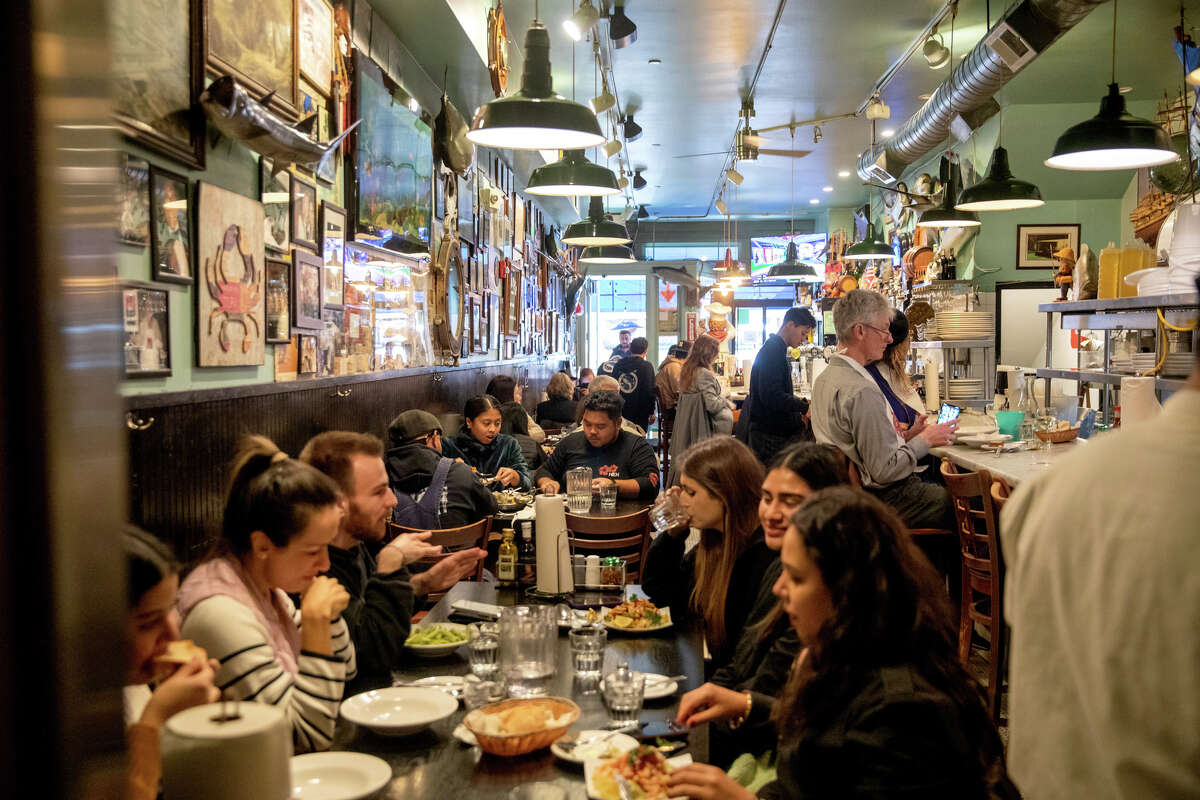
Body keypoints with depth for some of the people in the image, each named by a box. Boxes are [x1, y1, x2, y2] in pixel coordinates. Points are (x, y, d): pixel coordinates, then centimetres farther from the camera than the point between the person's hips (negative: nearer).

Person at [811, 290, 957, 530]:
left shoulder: (823, 379, 8)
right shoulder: (862, 392, -23)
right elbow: (885, 470, -22)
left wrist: (908, 436, 13)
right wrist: (924, 441, -8)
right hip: (886, 499, -10)